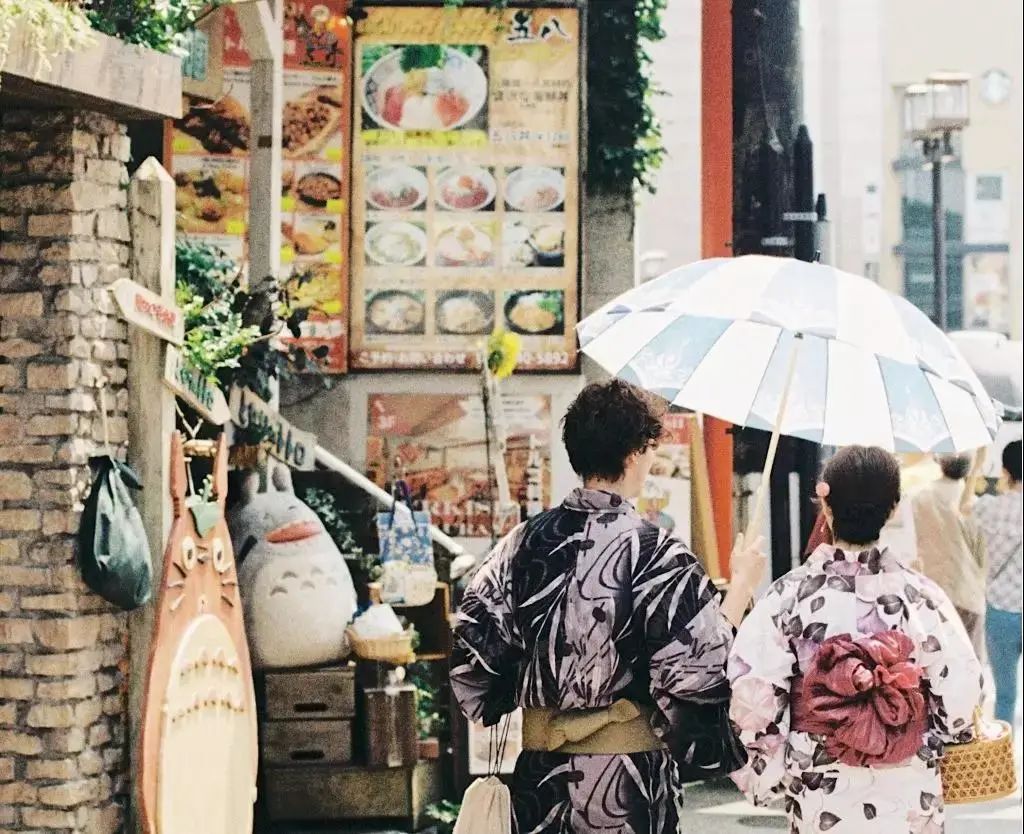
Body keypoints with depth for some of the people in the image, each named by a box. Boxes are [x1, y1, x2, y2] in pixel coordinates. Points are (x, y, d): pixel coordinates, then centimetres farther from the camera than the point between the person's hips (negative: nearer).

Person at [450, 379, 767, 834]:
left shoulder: (524, 541, 0)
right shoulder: (653, 552, -15)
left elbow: (474, 642, 5)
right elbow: (701, 666, -13)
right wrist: (742, 585, -1)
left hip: (541, 774, 5)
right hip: (628, 777, -5)